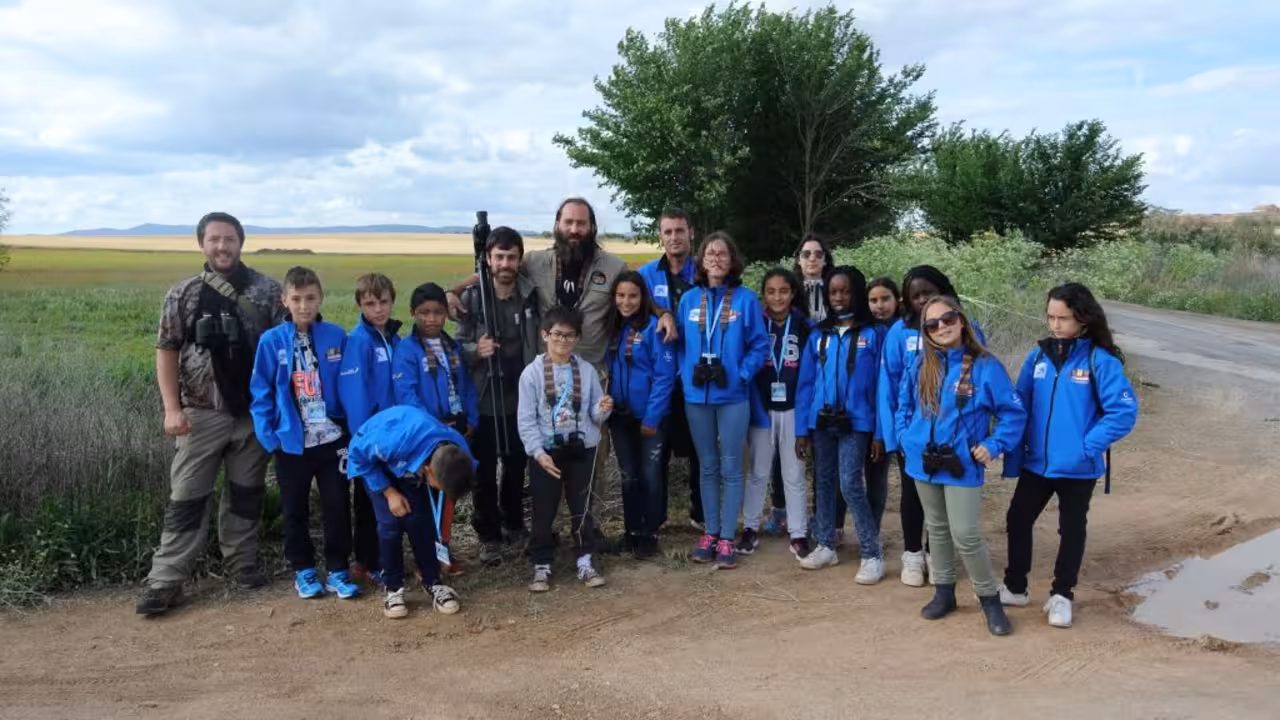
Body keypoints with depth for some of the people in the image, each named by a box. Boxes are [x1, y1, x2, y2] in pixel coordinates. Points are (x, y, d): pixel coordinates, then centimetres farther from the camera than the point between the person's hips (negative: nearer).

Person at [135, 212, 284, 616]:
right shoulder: (183, 294, 1)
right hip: (203, 413, -1)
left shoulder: (267, 290, 1)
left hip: (254, 412, 1)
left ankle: (241, 561, 27)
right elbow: (167, 351, 2)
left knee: (246, 492, 12)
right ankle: (165, 581, 7)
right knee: (187, 497, 1)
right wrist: (172, 408, -7)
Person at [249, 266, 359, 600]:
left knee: (338, 507, 7)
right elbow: (261, 394, -4)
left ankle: (337, 569, 22)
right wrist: (269, 436, -9)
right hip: (291, 443, 0)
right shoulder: (272, 341, -7)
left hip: (332, 440, 0)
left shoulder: (336, 336, -4)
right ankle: (303, 569, 30)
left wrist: (352, 429, -3)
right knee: (295, 511, 14)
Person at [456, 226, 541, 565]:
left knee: (517, 466, 15)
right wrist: (475, 350, -23)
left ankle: (514, 524, 35)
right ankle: (489, 536, 20)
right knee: (484, 472, 6)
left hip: (521, 398, 2)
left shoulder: (531, 295, -1)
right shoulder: (472, 298, -6)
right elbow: (459, 345, -3)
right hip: (484, 400, -2)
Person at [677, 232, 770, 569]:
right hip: (696, 396, 3)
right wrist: (687, 372, -4)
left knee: (730, 468, 4)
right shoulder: (689, 299, 5)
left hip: (732, 396, -3)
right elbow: (680, 343, 9)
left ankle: (727, 538, 12)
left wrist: (740, 375, -13)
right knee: (708, 467, 12)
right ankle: (710, 533, 22)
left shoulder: (746, 298, -4)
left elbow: (760, 345, -4)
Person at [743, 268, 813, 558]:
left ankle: (799, 534, 14)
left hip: (794, 409, 0)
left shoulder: (804, 326, 0)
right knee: (757, 472, 9)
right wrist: (756, 408, -7)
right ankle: (750, 529, 20)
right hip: (761, 408, 0)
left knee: (794, 474, 6)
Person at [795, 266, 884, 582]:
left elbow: (880, 386, -4)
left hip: (855, 422, -4)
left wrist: (880, 433, -8)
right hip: (821, 421, 4)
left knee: (850, 485, -9)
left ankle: (872, 555, 1)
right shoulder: (818, 335, 6)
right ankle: (826, 546, 26)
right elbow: (806, 383, 6)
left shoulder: (871, 335, -3)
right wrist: (802, 429, 2)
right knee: (824, 483, 12)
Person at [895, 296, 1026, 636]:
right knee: (937, 529, 16)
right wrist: (904, 435, 3)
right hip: (923, 462, 4)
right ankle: (944, 591, 31)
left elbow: (1013, 413, -6)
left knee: (966, 535, -7)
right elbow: (904, 403, 14)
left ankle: (989, 598, 13)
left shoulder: (985, 366, -11)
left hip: (962, 465, -4)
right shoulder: (920, 364, 1)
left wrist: (994, 446, -14)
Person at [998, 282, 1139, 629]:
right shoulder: (1039, 355, 0)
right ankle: (1015, 587, 30)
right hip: (1035, 462, 4)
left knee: (1071, 530, 11)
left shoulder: (1101, 360, -13)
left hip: (1077, 468, -4)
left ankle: (1061, 596, 28)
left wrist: (1087, 445, -16)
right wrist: (1013, 456, 1)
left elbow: (1124, 411, -14)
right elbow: (1020, 407, 4)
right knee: (1017, 521, 12)